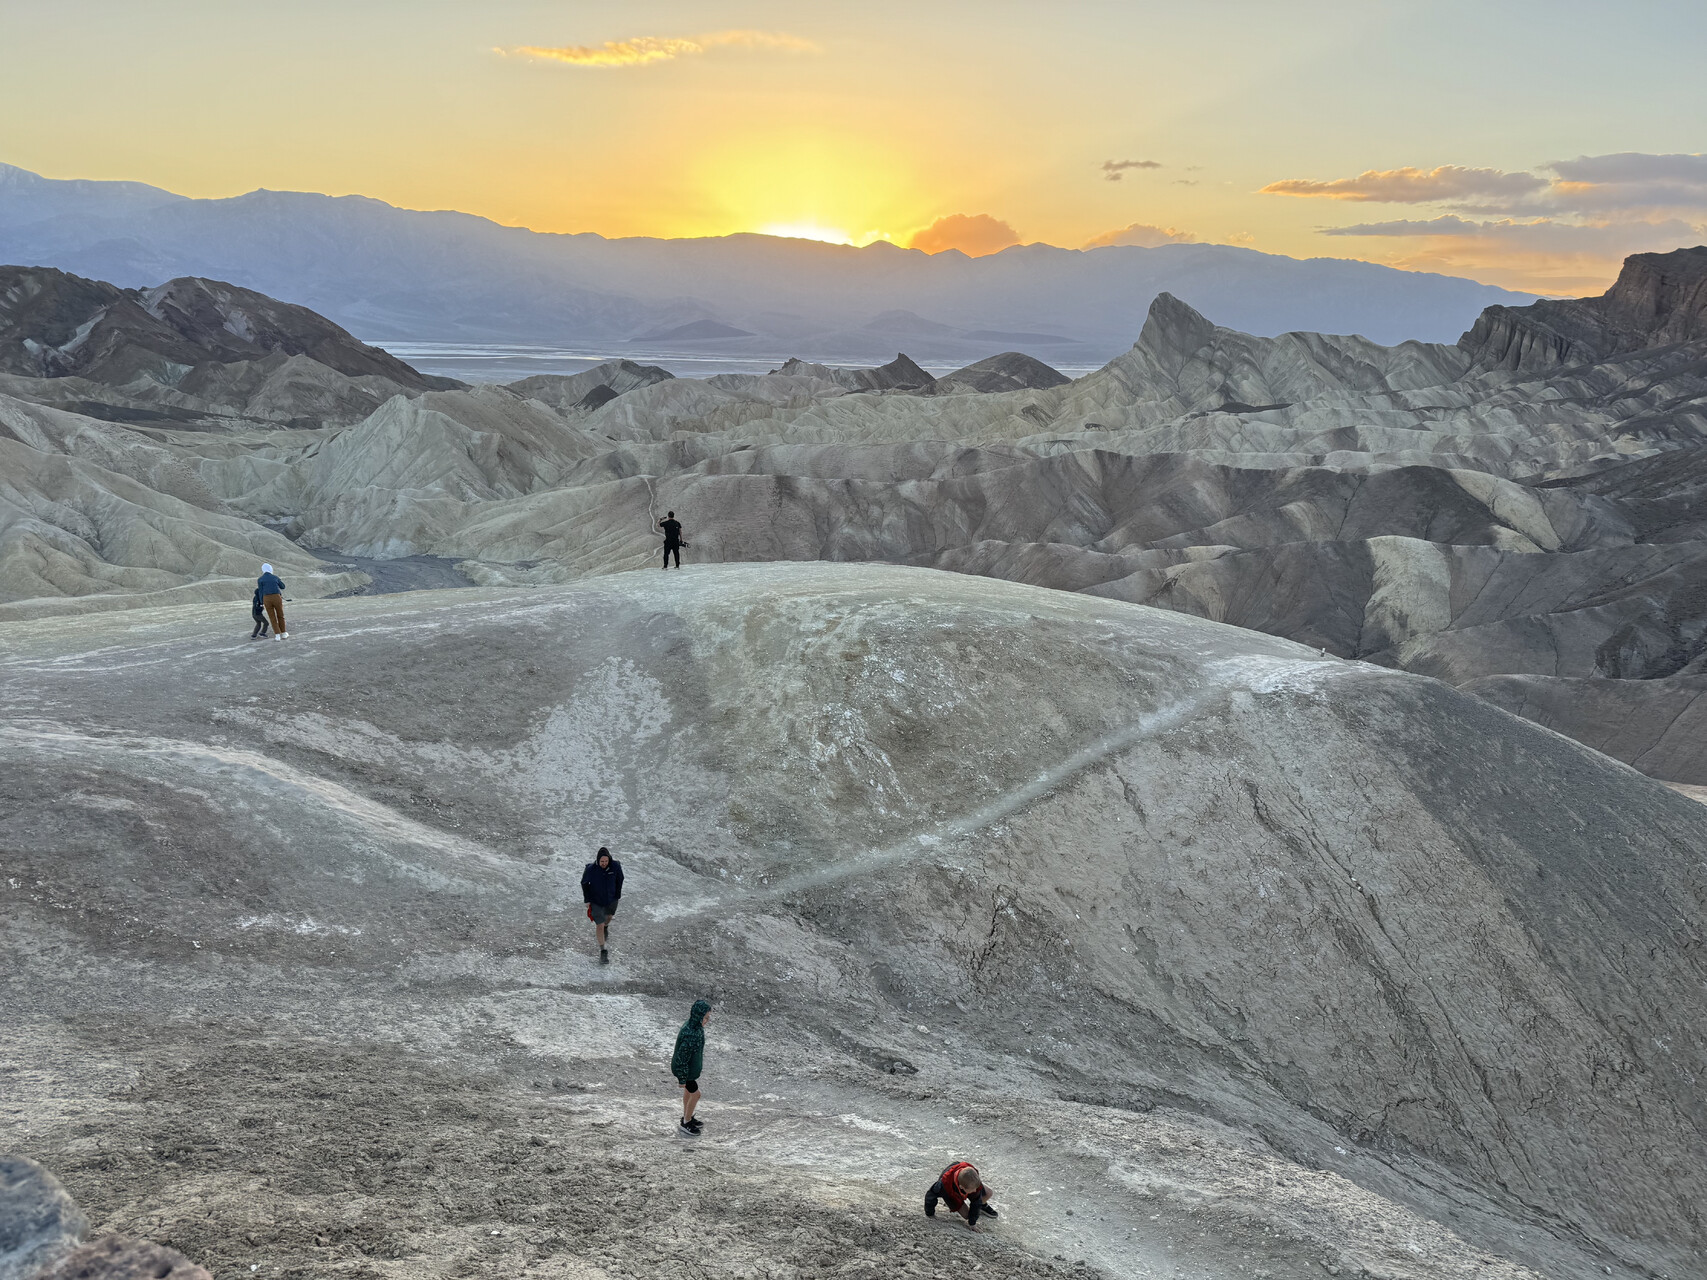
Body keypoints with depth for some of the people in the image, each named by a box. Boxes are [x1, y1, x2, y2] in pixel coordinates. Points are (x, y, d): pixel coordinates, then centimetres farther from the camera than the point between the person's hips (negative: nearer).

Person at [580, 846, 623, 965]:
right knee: (600, 925, -5)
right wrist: (587, 900, -6)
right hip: (596, 900, -3)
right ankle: (603, 951, 8)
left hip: (611, 899, 3)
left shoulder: (616, 866, -22)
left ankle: (606, 927, 64)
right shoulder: (591, 869, -26)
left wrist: (618, 896, 2)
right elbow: (584, 883, -8)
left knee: (608, 916, 28)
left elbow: (619, 879, -2)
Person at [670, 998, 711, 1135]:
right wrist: (682, 1079, -17)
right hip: (685, 1069, -8)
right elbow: (681, 1059, -31)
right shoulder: (690, 1035, -42)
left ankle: (687, 1117, 50)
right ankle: (686, 1123, 36)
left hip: (690, 1063, 8)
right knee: (695, 1094, 13)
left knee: (689, 1090, 27)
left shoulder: (692, 1024, -13)